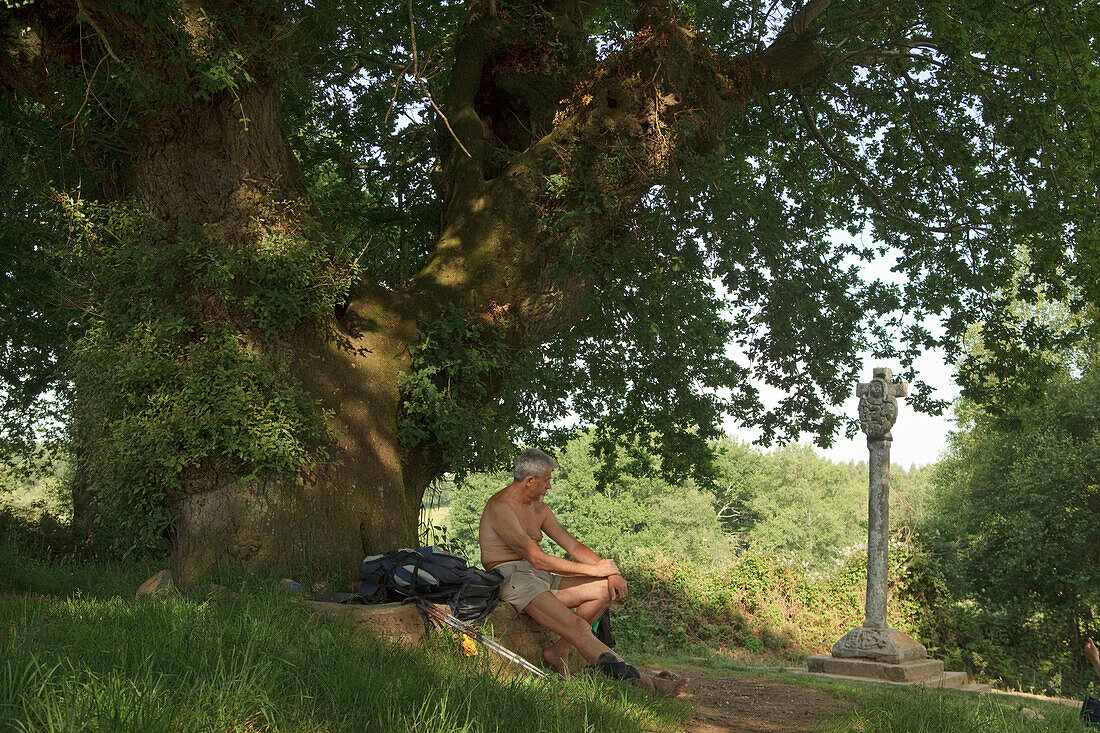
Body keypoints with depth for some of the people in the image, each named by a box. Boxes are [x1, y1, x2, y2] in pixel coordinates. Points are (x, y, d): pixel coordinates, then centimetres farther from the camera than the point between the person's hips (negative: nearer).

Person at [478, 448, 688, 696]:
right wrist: (593, 569, -16)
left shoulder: (538, 508, 17)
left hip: (539, 576, 9)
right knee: (578, 627, -25)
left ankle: (559, 650, -9)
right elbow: (536, 558, -19)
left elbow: (573, 546, 15)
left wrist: (611, 573, -2)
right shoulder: (500, 507, -13)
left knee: (605, 589, -5)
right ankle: (640, 682, -30)